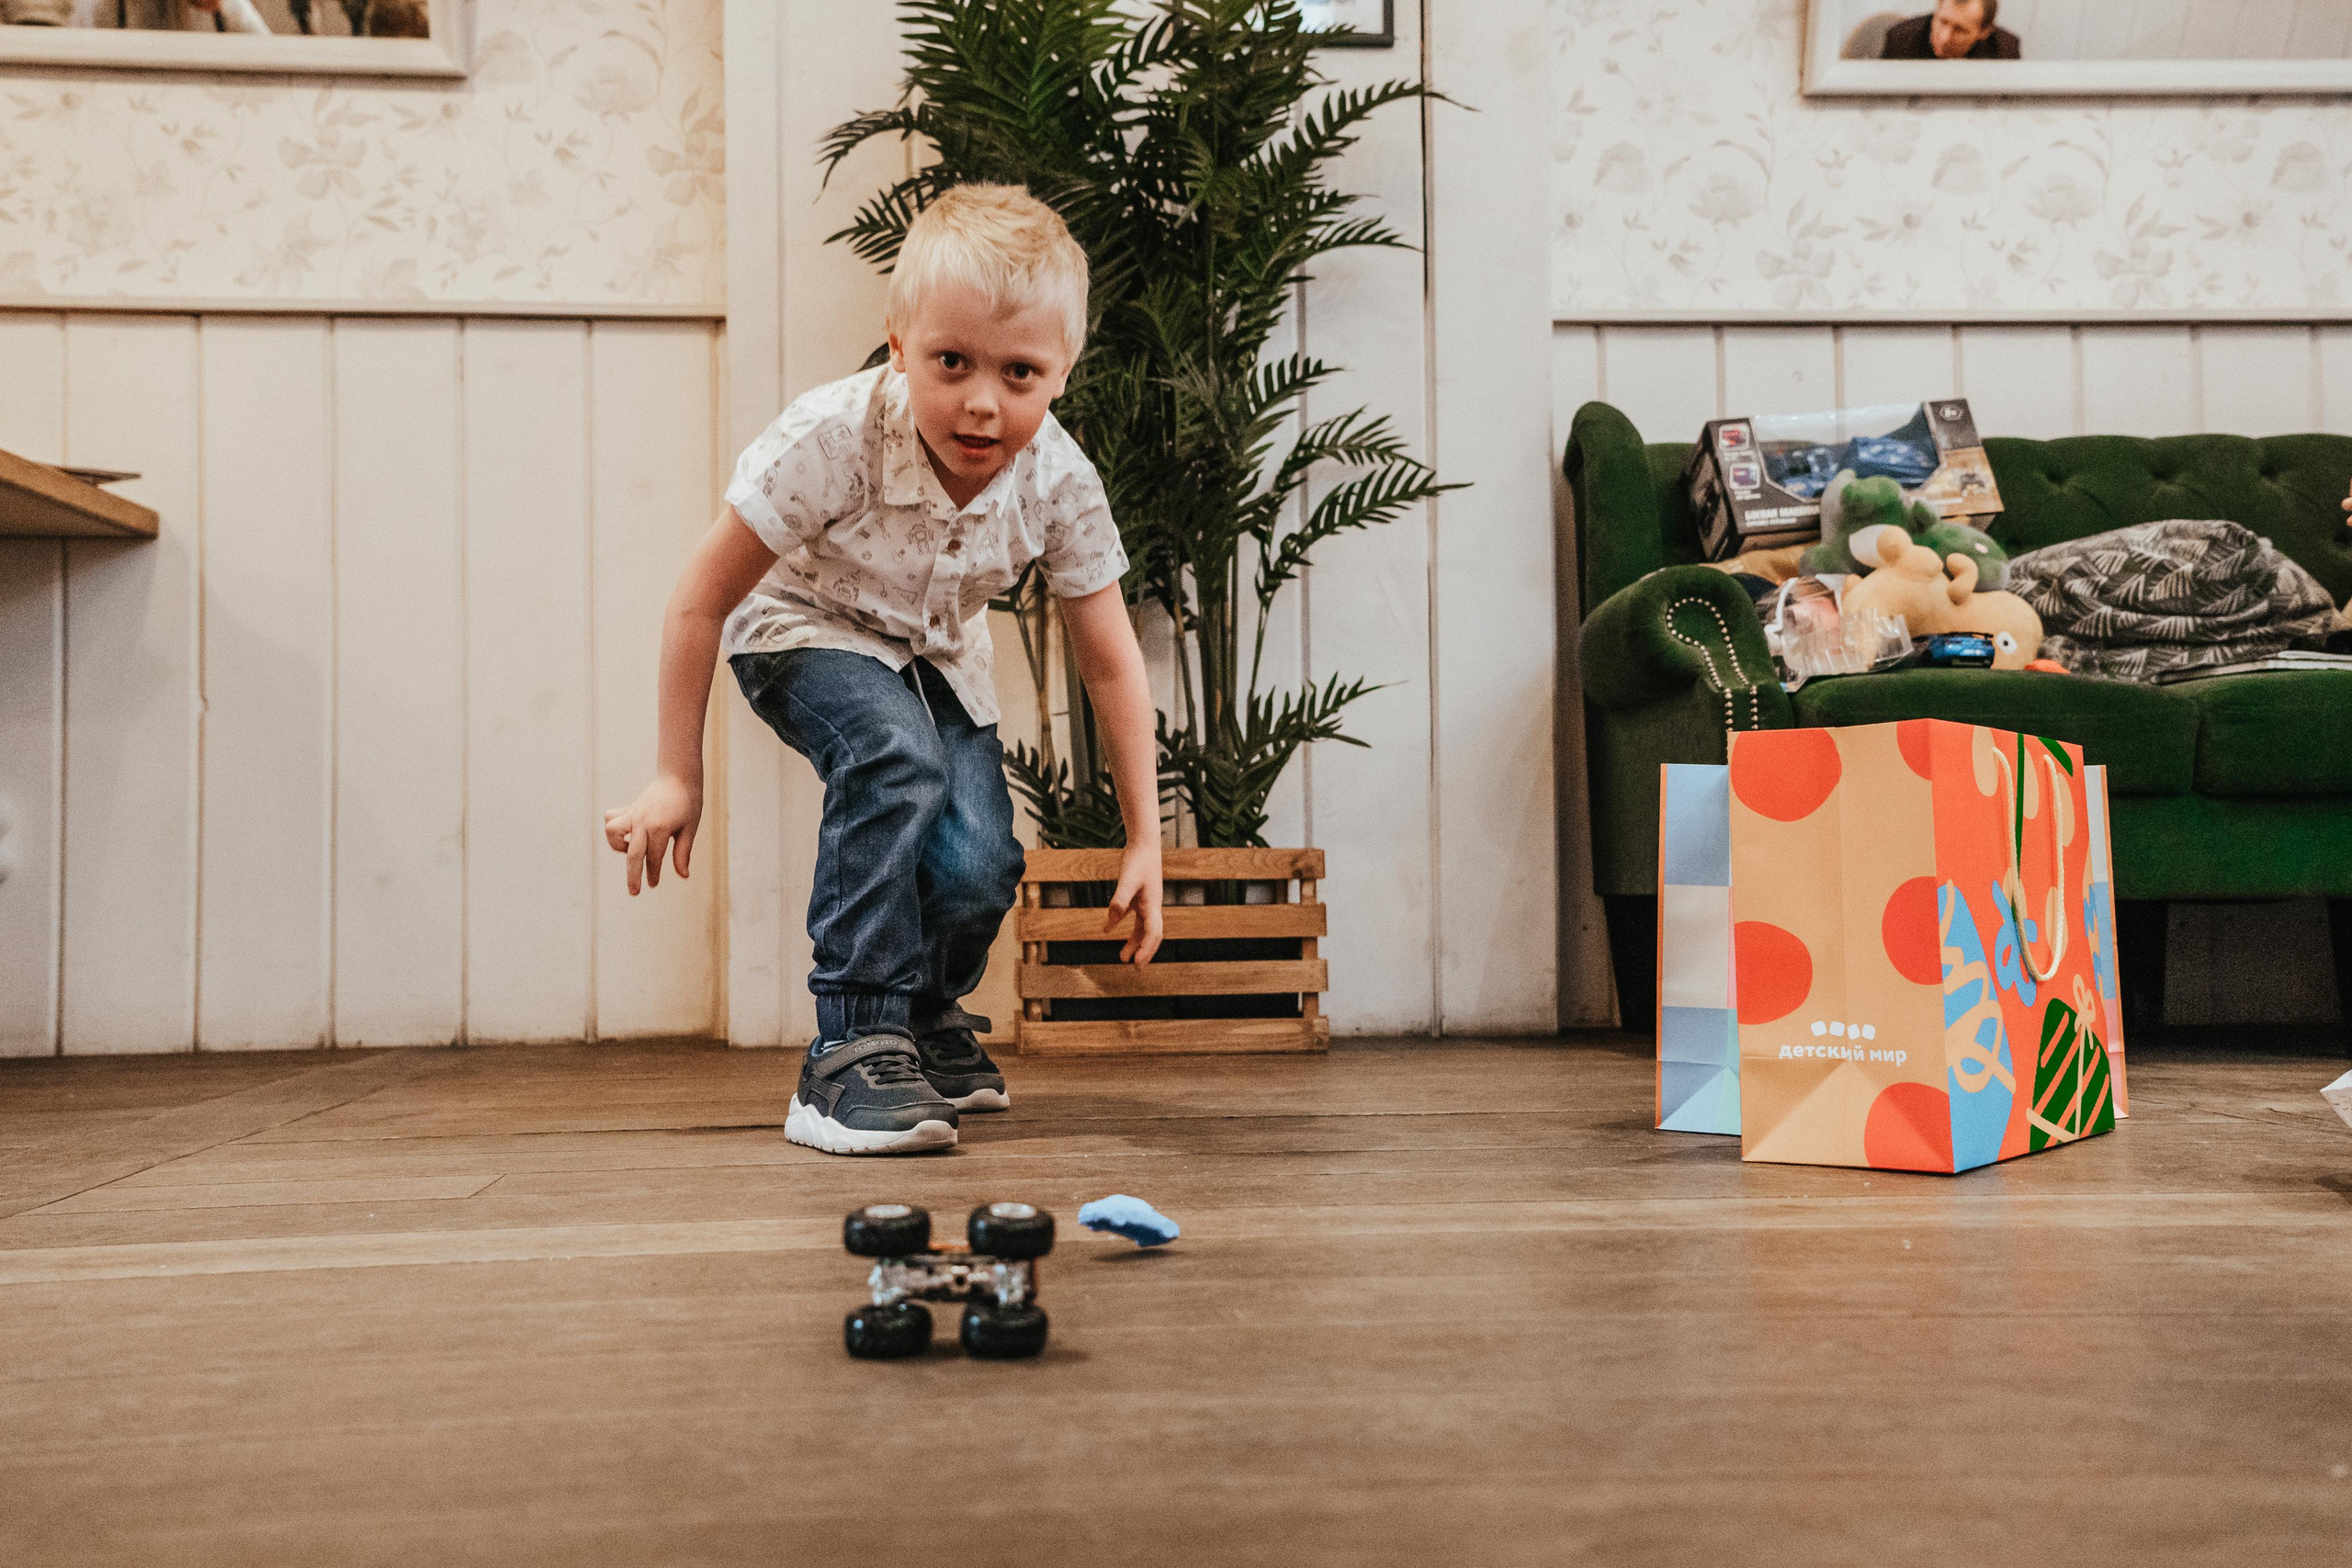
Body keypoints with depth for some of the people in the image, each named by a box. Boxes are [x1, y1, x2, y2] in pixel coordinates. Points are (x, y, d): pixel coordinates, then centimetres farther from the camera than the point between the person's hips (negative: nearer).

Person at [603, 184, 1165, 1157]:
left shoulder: (1061, 485, -24)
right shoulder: (833, 439, -35)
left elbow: (1111, 667, -12)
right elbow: (701, 601, -23)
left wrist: (1143, 841, -11)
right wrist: (678, 777, -19)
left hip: (935, 651, 4)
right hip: (801, 630, -3)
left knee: (979, 867, -15)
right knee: (894, 758, -35)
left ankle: (929, 1013, 21)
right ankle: (854, 1047, -24)